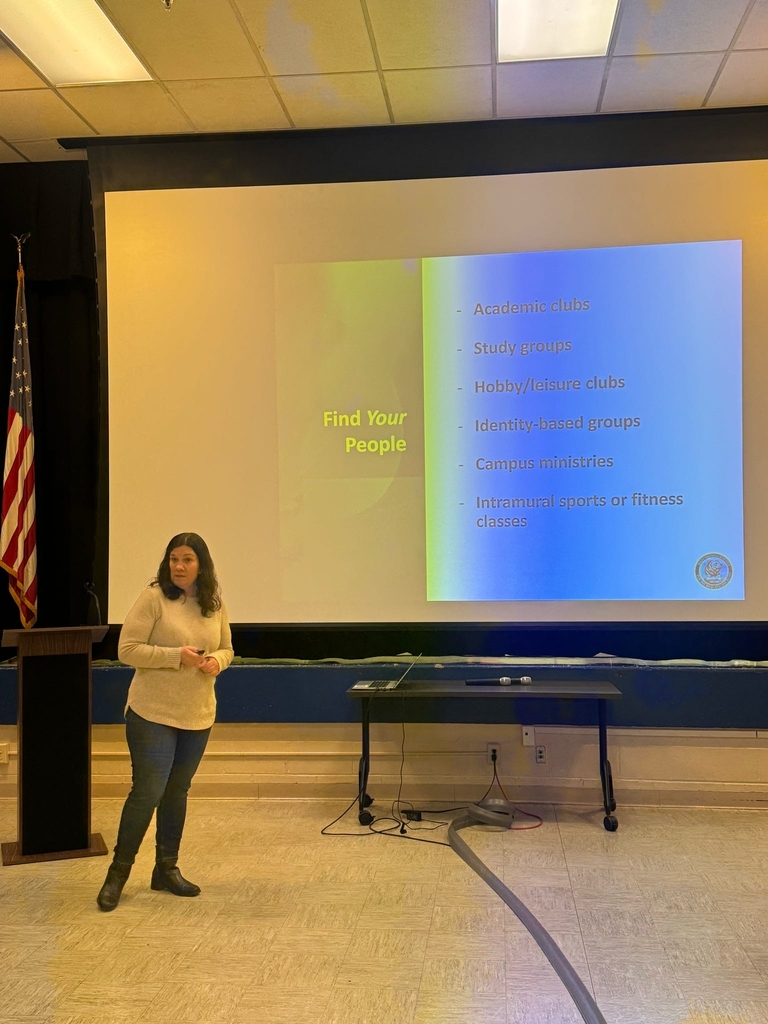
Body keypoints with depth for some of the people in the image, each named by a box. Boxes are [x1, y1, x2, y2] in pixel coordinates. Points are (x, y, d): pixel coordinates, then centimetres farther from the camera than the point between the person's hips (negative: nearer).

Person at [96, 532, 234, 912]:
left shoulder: (215, 604, 4)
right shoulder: (154, 598, -11)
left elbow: (226, 649, 15)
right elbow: (127, 649, -14)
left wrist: (217, 661, -8)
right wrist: (177, 656, -22)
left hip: (198, 716, 5)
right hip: (153, 714, -5)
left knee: (177, 792, 14)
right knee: (148, 792, -5)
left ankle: (167, 869, 28)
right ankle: (118, 872, 13)